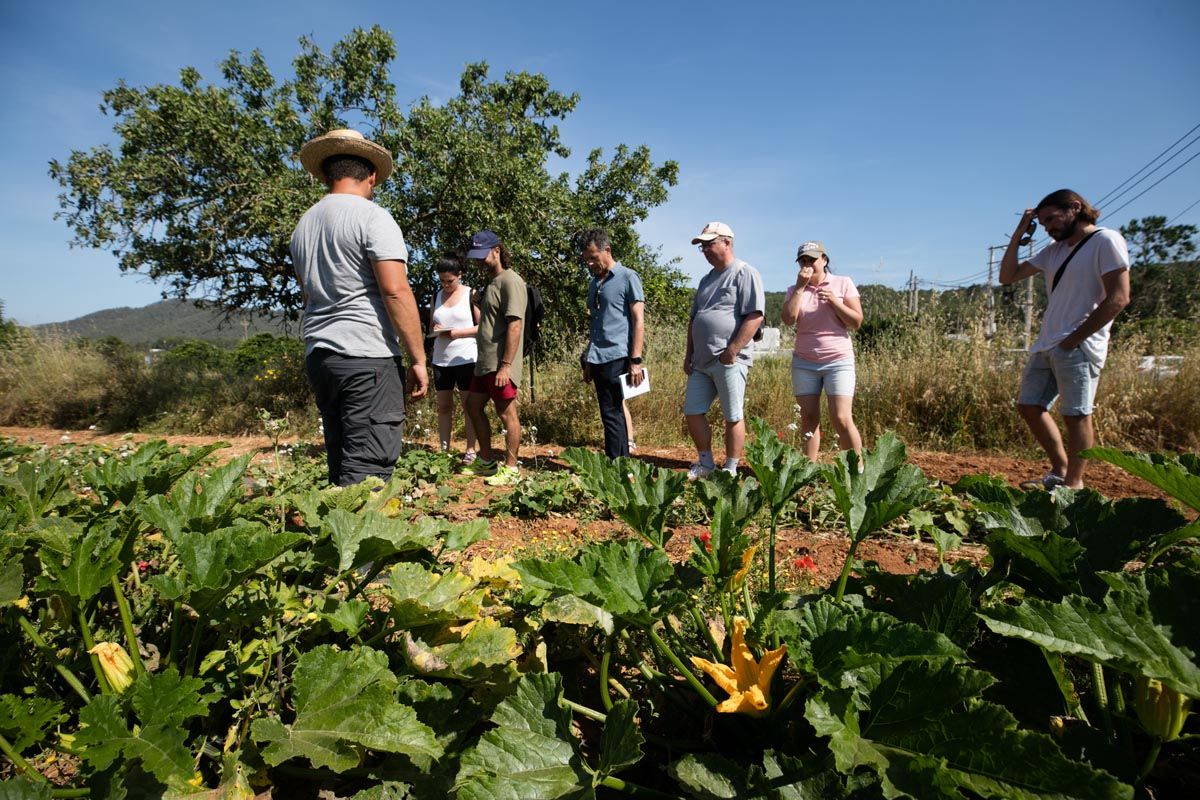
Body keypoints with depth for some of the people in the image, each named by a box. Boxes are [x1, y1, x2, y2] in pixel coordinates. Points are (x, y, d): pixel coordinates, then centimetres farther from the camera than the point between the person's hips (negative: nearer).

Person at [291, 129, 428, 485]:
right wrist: (418, 359, -11)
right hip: (367, 356, -8)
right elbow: (395, 290, -14)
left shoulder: (303, 225, 18)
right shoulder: (372, 217, -6)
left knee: (340, 465, 14)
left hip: (318, 354, 8)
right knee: (366, 472, -8)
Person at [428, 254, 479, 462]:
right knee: (443, 406, 7)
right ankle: (444, 450, 13)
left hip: (466, 359, -5)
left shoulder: (471, 295, -2)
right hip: (441, 359, 5)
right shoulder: (437, 296, 12)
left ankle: (470, 450, 6)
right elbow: (431, 326, 19)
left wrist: (459, 332, -17)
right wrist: (435, 331, -5)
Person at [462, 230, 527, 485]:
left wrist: (505, 366, -24)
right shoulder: (491, 282, 17)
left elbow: (514, 325, -20)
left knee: (507, 414, -1)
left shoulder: (510, 282, -13)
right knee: (472, 407, 16)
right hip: (484, 363, 10)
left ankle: (510, 469, 10)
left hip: (500, 365, -10)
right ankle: (486, 460, 28)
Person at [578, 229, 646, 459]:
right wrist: (588, 362, 20)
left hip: (617, 358, -7)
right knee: (613, 413, 9)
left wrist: (635, 361, -15)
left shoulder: (627, 278, -3)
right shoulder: (594, 283, 18)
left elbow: (638, 321, -8)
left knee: (611, 413, -8)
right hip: (598, 359, 7)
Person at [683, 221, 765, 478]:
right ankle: (705, 464, 24)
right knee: (693, 412, 9)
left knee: (733, 418, 1)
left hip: (729, 361, -8)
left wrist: (732, 351, -19)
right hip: (701, 361, 8)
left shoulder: (745, 273, -6)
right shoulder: (707, 279, 19)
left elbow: (755, 317, -16)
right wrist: (689, 354, 17)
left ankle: (730, 471, 12)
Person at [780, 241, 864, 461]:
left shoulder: (843, 283, 2)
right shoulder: (794, 290, 7)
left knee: (842, 419, -11)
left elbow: (856, 322, -1)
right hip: (804, 362, 3)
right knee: (808, 418, 2)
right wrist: (800, 287, -12)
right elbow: (788, 319, -11)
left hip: (838, 361, -2)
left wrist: (834, 301, -14)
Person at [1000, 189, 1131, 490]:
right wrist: (1019, 233, 11)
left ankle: (1073, 483, 7)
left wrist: (1074, 339, -13)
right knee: (1029, 406, 11)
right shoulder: (1052, 251, 16)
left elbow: (1118, 298, -13)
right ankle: (1060, 470, 24)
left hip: (1078, 347, -8)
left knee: (1076, 415, -4)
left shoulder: (1106, 241, -6)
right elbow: (1007, 276, 18)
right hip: (1045, 345, 8)